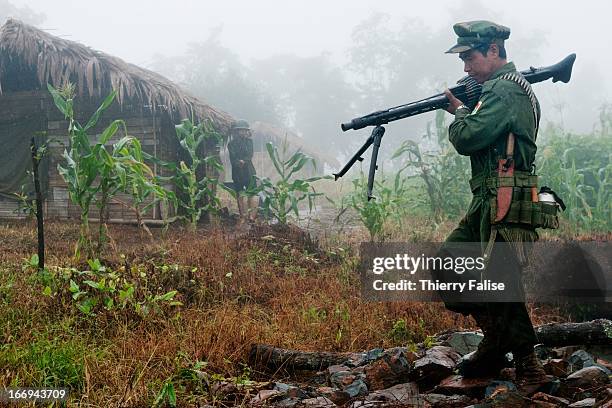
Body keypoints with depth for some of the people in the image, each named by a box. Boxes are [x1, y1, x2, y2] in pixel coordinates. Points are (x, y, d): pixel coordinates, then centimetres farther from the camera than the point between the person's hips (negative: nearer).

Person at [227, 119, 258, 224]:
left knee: (251, 194, -2)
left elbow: (249, 155, -6)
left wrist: (243, 161, -21)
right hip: (237, 173, 0)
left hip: (249, 171, 0)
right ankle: (243, 216, 5)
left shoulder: (249, 141, 6)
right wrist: (239, 162, -23)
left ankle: (252, 215, -1)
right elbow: (233, 159, -7)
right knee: (240, 196, 3)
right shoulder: (231, 144, 4)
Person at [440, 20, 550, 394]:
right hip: (487, 204, 11)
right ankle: (496, 339, 18)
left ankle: (529, 369, 5)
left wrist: (460, 112, 0)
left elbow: (467, 139, -19)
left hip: (506, 205, -11)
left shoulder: (505, 89, -13)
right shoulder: (505, 87, 19)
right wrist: (465, 112, 11)